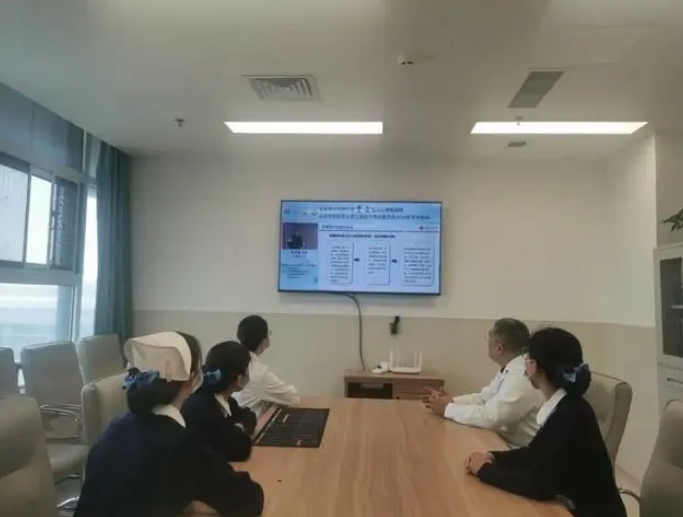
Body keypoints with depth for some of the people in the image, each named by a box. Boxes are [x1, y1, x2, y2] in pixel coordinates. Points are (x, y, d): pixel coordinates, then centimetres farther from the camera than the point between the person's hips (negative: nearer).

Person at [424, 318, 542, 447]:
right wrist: (451, 400, -6)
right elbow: (484, 398, 10)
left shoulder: (522, 377, -27)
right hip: (507, 442, 8)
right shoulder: (509, 369, 4)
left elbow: (489, 417, -30)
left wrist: (447, 408, -18)